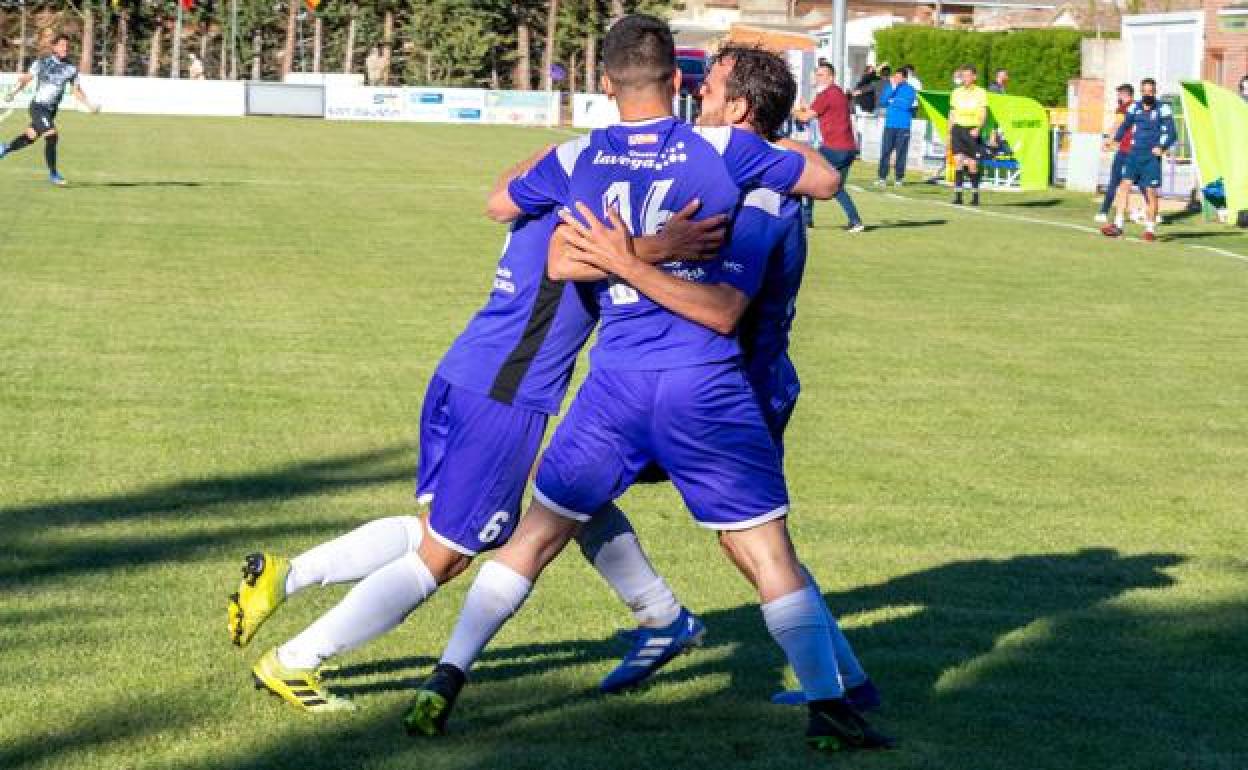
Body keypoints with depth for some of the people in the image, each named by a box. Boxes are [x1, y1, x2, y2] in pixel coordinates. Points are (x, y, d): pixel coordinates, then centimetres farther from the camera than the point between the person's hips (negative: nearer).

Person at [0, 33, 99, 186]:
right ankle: (53, 174, -11)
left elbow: (77, 90, 12)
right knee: (52, 136, -20)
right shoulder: (42, 63, -7)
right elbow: (26, 78, 0)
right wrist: (13, 92, -14)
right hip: (38, 107, -6)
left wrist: (90, 105, 1)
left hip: (51, 110, 6)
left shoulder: (71, 69, 4)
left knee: (30, 137, 15)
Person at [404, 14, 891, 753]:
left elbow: (499, 204, 21)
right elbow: (825, 179, 8)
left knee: (538, 533, 12)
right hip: (708, 385, -2)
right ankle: (829, 705, 7)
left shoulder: (578, 158, 2)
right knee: (768, 548, 6)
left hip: (618, 383, 2)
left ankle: (446, 682, 8)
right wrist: (771, 145, 25)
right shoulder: (723, 149, -4)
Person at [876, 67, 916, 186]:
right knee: (885, 151, -2)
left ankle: (899, 177, 4)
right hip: (890, 125, 3)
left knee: (901, 153, -2)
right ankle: (882, 177, 0)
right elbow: (883, 101, -1)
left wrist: (893, 102, -4)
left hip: (903, 126, -3)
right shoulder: (889, 87, 11)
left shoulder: (909, 90, 1)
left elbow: (907, 105, -12)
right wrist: (892, 88, -8)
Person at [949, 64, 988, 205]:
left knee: (972, 164, -1)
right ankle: (958, 195, -9)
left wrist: (978, 128, -20)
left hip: (972, 131, -2)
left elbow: (983, 114, -5)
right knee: (958, 160, -9)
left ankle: (975, 195, 12)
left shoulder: (980, 93, 0)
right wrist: (949, 132, 14)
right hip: (957, 128, 2)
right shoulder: (956, 92, 11)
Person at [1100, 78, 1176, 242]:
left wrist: (1162, 147, -20)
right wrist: (1115, 139, 13)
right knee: (1125, 185, -9)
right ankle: (1118, 225, -10)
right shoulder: (1134, 108, 8)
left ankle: (1151, 228, 9)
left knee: (1151, 191, -4)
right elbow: (1125, 126, 24)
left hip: (1152, 156, -3)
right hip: (1134, 154, 3)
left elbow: (1171, 133, -6)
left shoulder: (1163, 109, -4)